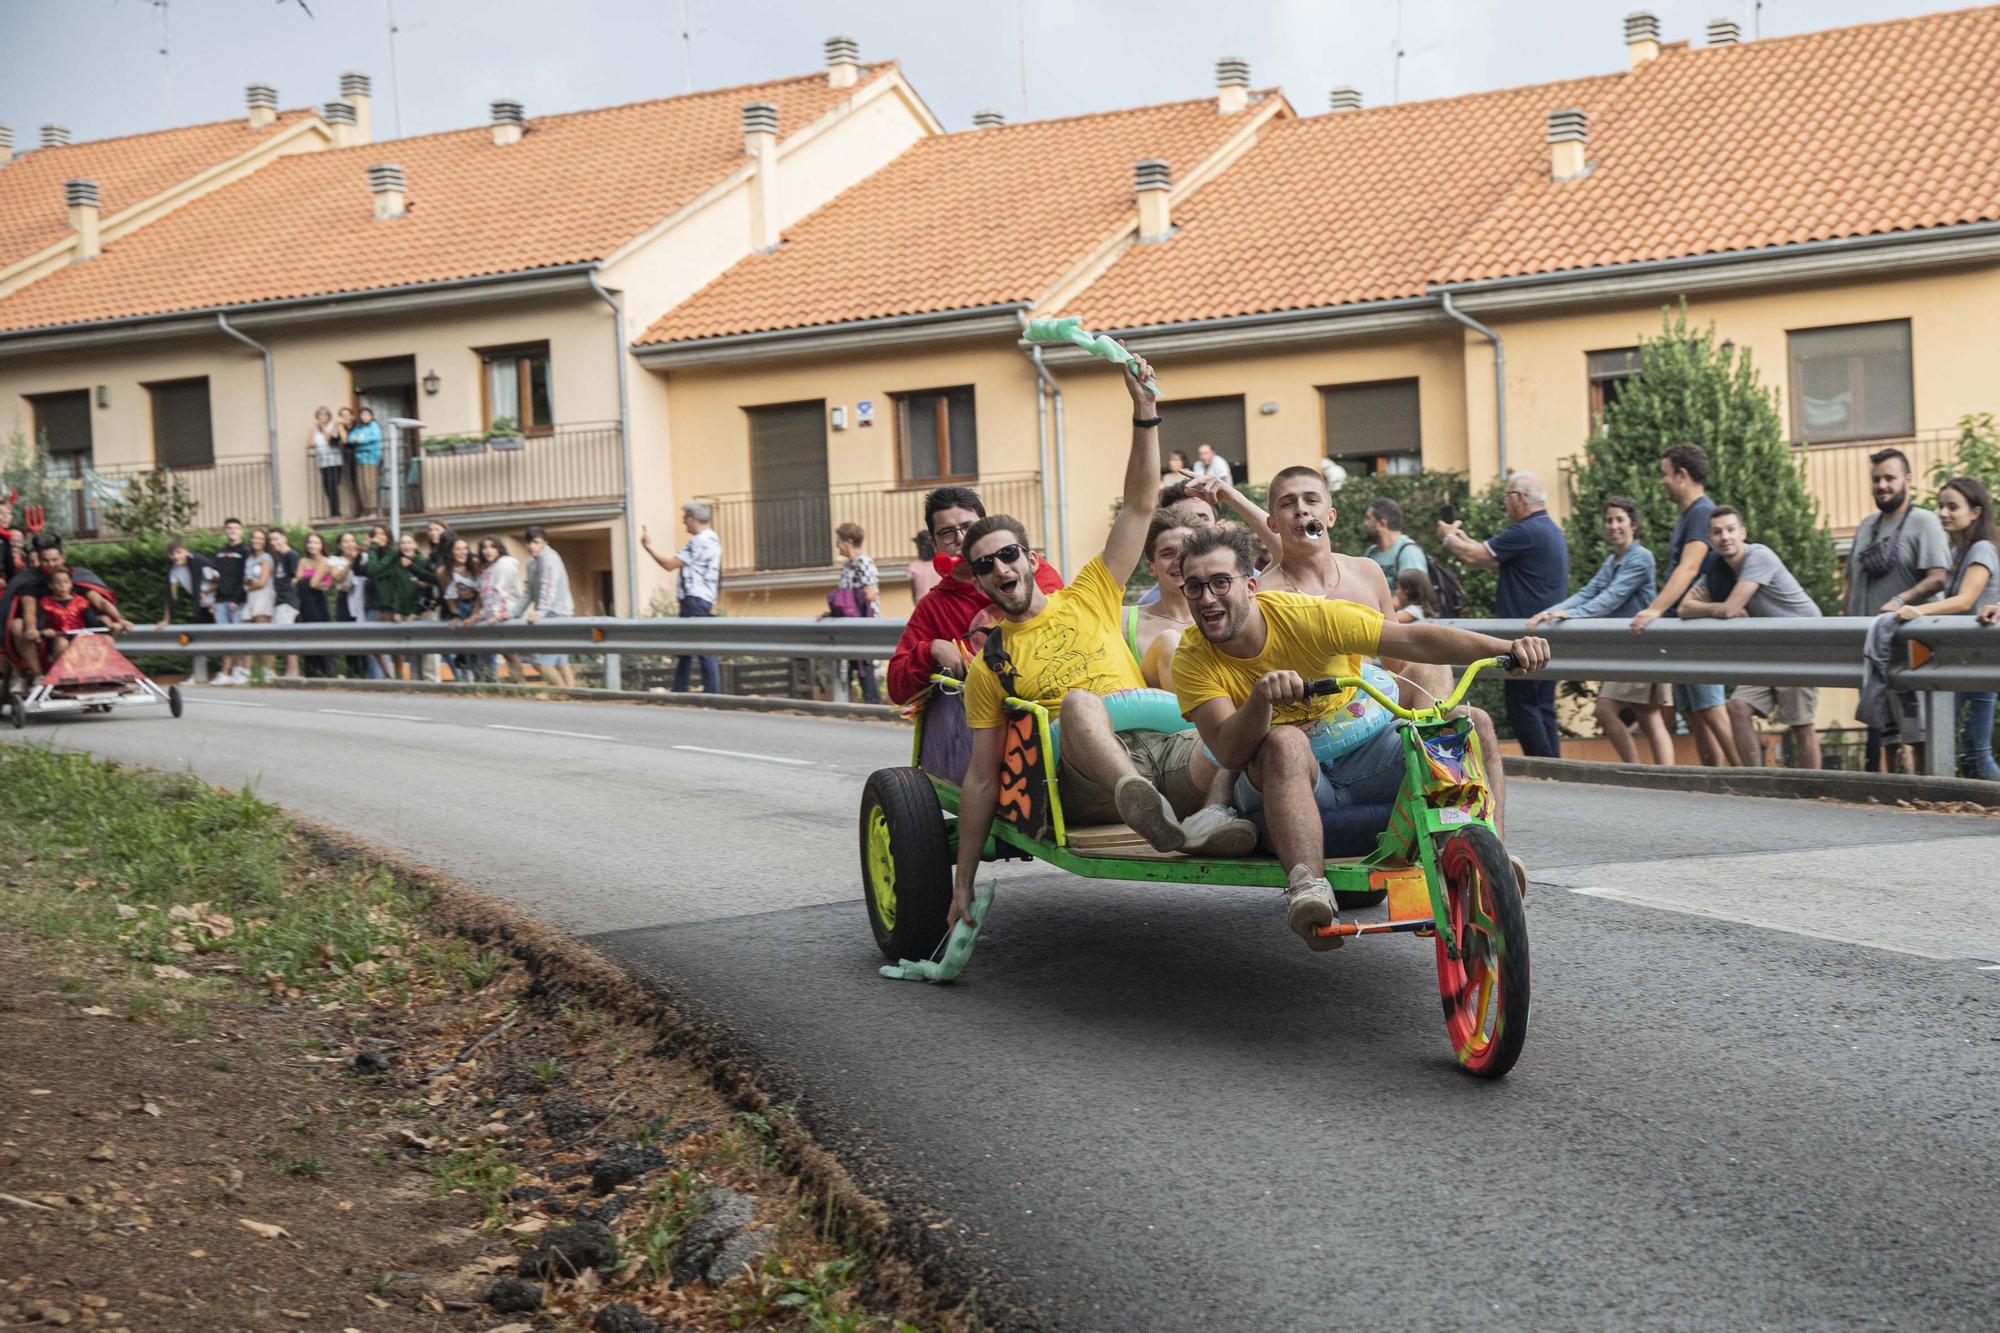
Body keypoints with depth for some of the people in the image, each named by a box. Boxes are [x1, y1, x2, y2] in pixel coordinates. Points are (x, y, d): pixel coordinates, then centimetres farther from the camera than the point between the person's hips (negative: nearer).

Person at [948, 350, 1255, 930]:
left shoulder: (1088, 596, 20)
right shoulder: (989, 664, 17)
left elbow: (1141, 505, 13)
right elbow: (982, 777, 16)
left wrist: (1145, 413, 1)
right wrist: (963, 882, 12)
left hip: (1165, 747, 3)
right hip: (1085, 778, -2)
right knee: (1078, 701, -37)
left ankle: (1212, 813, -51)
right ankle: (1144, 808, -65)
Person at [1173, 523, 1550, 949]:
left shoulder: (1307, 615, -15)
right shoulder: (1193, 658, -13)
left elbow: (1414, 640, -17)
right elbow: (1228, 751, -25)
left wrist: (1507, 648, -27)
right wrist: (1261, 698, -44)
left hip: (1363, 759, 2)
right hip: (1284, 775, -2)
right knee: (1285, 741, -37)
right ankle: (1308, 889, -50)